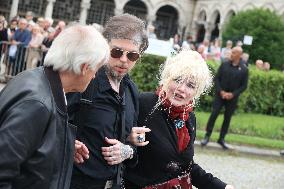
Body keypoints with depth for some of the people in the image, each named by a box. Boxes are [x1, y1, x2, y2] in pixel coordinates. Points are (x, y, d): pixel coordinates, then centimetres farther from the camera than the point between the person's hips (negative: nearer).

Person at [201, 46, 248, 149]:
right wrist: (221, 91, -11)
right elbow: (217, 78, 2)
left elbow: (244, 85, -1)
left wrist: (233, 94, -12)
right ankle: (207, 136, 2)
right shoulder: (224, 65, 0)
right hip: (220, 95, 0)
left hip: (232, 98, 0)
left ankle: (221, 139, 19)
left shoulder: (244, 69, -3)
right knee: (214, 114, -6)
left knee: (227, 118, 8)